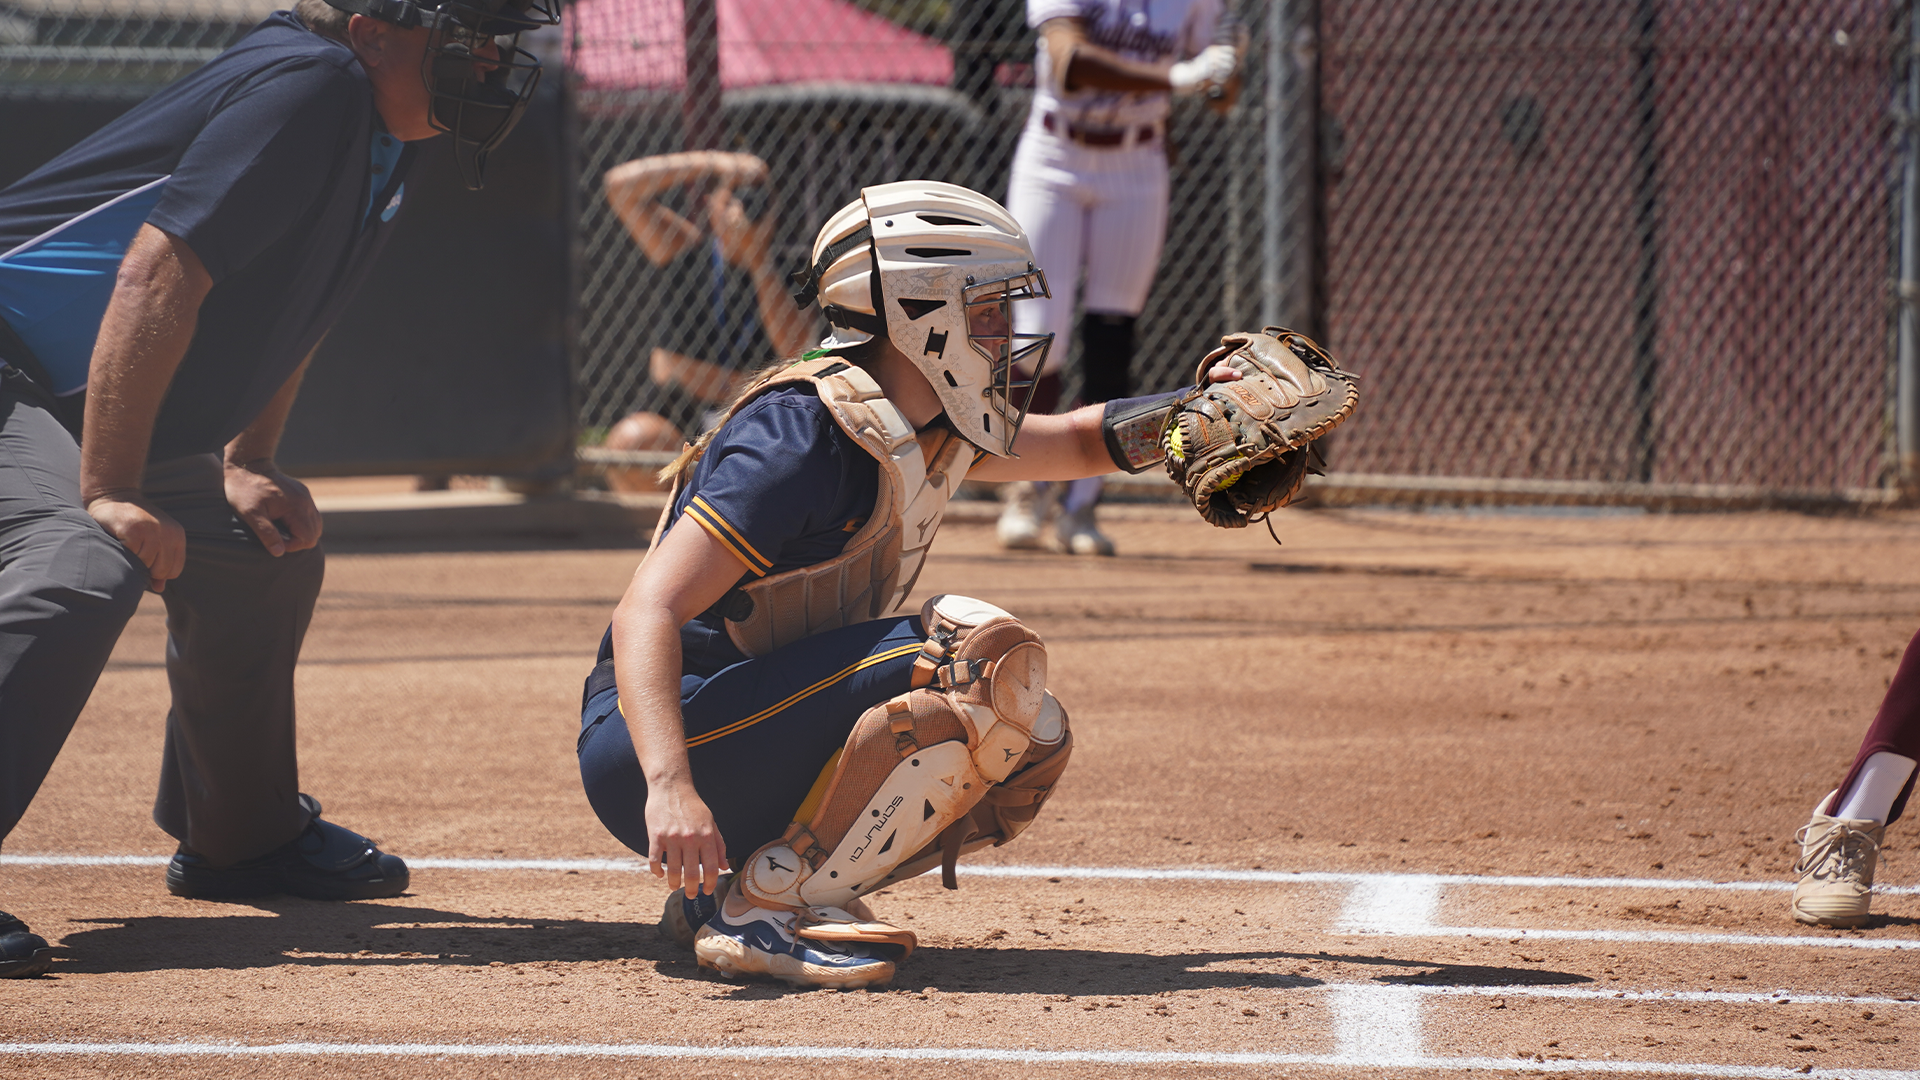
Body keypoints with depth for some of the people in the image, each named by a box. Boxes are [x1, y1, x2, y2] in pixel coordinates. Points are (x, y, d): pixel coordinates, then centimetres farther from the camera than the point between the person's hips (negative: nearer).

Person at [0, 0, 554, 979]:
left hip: (100, 413, 11)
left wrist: (242, 467, 11)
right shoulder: (310, 83, -23)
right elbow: (160, 276, -30)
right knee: (81, 568, -32)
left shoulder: (380, 136, 8)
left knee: (265, 554, 21)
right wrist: (111, 495, -32)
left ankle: (236, 837, 38)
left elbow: (280, 299, 22)